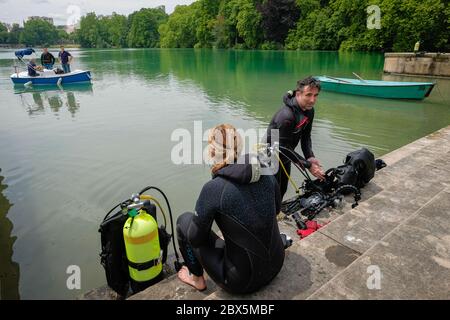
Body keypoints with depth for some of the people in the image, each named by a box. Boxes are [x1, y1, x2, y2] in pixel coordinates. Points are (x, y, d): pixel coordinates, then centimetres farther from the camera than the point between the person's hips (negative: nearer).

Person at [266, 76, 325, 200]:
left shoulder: (309, 110, -6)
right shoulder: (286, 116, -34)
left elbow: (305, 136, -1)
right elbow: (284, 147, -31)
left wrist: (310, 157, -17)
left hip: (285, 157, 8)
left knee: (283, 190, 21)